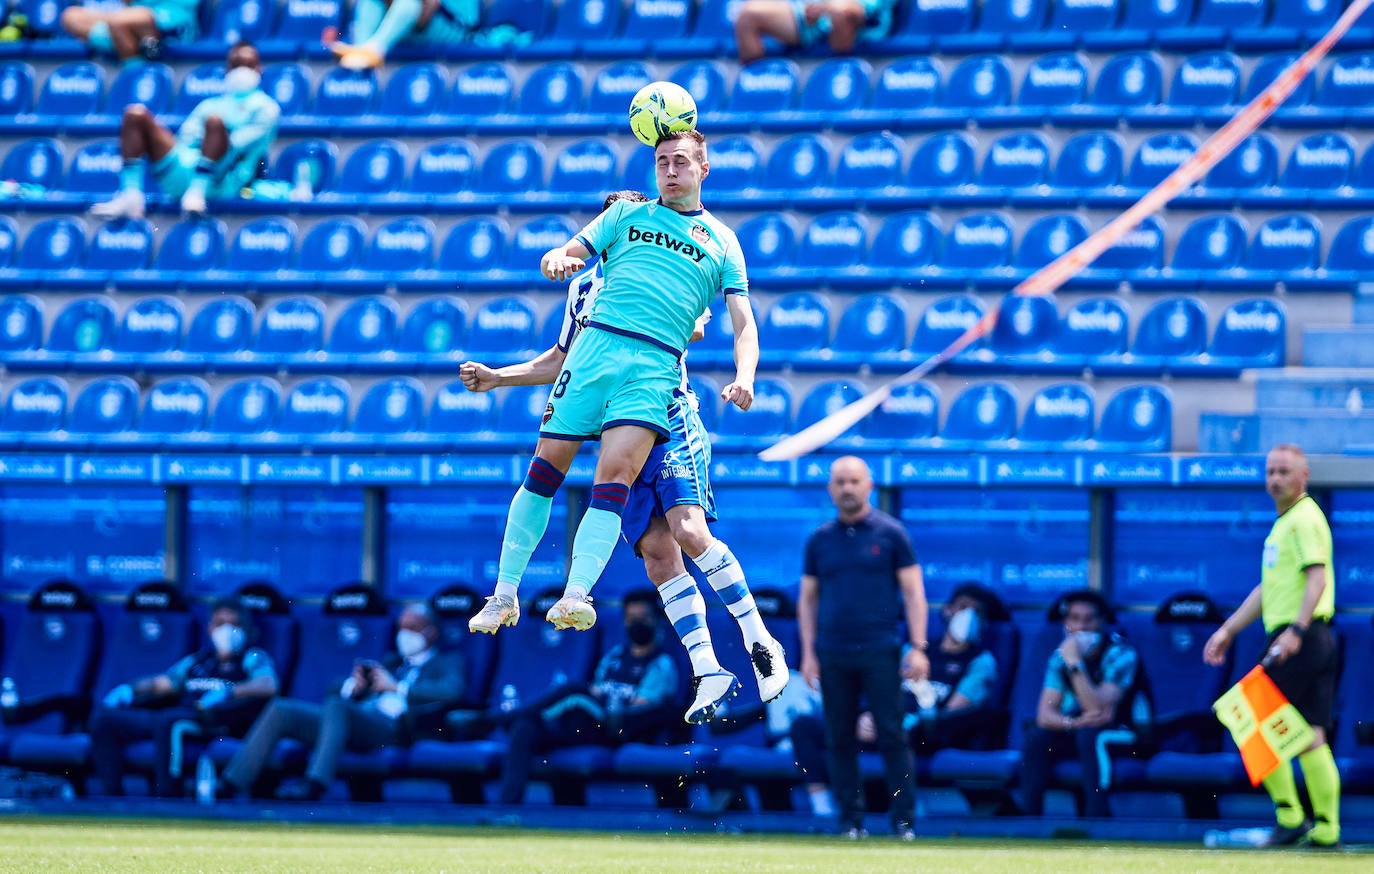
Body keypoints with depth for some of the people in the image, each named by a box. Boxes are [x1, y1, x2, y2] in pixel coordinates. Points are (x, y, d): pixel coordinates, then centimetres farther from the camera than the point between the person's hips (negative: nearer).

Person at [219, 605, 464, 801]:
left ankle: (315, 785, -53)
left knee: (334, 706, -37)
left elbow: (451, 690, -6)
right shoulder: (393, 662, 37)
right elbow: (340, 691, 27)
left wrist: (396, 687, -6)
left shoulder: (446, 662, 19)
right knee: (280, 710, -12)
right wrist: (353, 686, 2)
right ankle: (230, 785, -22)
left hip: (391, 725, -7)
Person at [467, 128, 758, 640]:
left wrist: (743, 377, -7)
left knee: (614, 475, -21)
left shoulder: (721, 240, 18)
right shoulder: (627, 214, 20)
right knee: (545, 470, -3)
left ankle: (575, 597, -30)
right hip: (597, 344, 2)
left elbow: (744, 324, 13)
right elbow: (562, 256, 14)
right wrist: (557, 261, -12)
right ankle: (504, 596, 8)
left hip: (655, 367, -2)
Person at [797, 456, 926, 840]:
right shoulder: (820, 540, 11)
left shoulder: (891, 534, 3)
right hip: (833, 655, 3)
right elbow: (807, 598, 14)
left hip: (880, 650, -3)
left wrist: (918, 647, -6)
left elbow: (913, 592, 2)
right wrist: (808, 653, 6)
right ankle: (851, 819, 7)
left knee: (891, 736, -6)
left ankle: (903, 819, -4)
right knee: (840, 740, 3)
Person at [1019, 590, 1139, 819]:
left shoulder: (1120, 654, -17)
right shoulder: (1060, 656, -3)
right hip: (1073, 734, 4)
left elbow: (1102, 713, -28)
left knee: (1090, 734, -36)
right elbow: (1044, 715, -11)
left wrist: (1076, 665, -34)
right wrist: (1075, 723, -32)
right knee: (1036, 737, -25)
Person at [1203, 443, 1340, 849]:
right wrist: (1227, 630, 29)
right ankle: (1326, 828, 5)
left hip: (1299, 639, -9)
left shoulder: (1305, 518, -8)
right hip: (1311, 643, 9)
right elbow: (1267, 588, 29)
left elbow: (1317, 578, -21)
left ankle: (1289, 816, -6)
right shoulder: (1284, 522, 22)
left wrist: (1296, 630, -32)